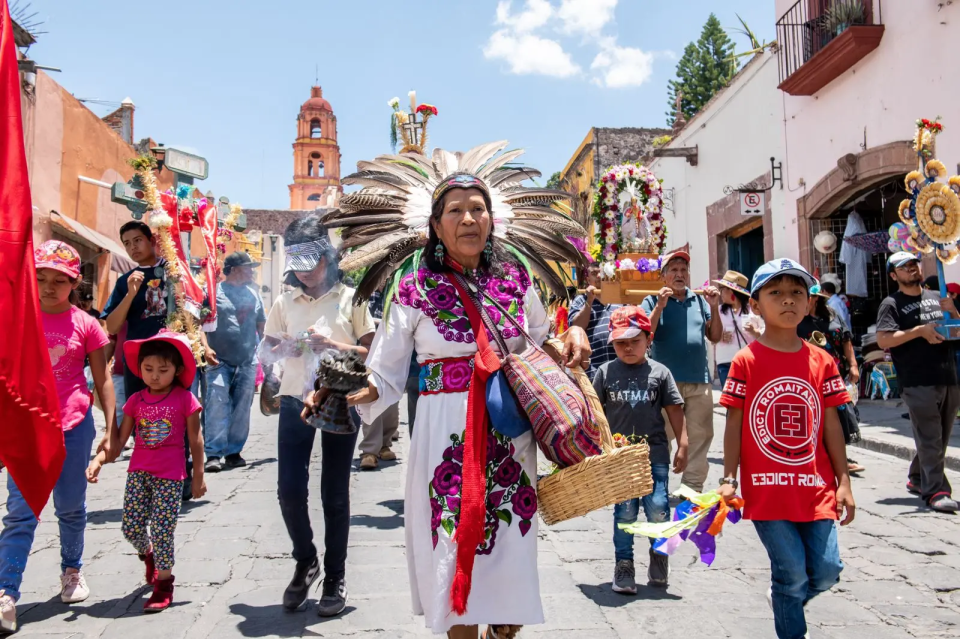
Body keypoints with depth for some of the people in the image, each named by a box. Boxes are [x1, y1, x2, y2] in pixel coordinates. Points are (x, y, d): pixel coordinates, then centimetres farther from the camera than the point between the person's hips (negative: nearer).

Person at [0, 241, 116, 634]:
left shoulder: (85, 324, -1)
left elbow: (102, 381, 2)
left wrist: (110, 429, -1)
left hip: (74, 426, 0)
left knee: (71, 507, 13)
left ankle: (72, 570, 32)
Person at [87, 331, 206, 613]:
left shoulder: (185, 399, -6)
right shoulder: (136, 400, 4)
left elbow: (195, 439, -1)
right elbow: (120, 439, 4)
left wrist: (198, 475, 1)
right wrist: (98, 460, -13)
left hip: (170, 475, -4)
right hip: (138, 472, 4)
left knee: (162, 530, -3)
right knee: (131, 527, 6)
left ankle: (163, 584, 14)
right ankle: (147, 555, 40)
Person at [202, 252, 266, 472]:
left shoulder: (253, 294, 14)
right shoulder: (214, 291, 0)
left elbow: (261, 324, 21)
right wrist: (206, 347, -16)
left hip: (248, 361, 5)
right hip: (219, 361, -4)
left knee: (242, 409, 6)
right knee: (217, 405, -11)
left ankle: (233, 452, 15)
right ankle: (213, 454, -8)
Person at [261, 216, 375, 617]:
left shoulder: (350, 298, 0)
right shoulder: (285, 303, 8)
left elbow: (372, 353, -3)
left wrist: (333, 345, -19)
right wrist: (285, 349, -11)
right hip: (295, 402, 3)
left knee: (334, 493, 5)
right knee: (289, 489, -1)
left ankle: (335, 577, 20)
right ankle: (305, 561, 26)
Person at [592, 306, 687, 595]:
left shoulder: (659, 372, 2)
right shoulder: (606, 372, 3)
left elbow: (674, 410, 5)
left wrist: (682, 445, 2)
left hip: (655, 453, 0)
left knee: (658, 509, -1)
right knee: (624, 512, 5)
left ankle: (659, 555, 25)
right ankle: (624, 565, 18)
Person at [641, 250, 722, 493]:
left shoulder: (699, 300, 11)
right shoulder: (653, 301, 2)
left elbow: (715, 337, 12)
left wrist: (714, 308, -2)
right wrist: (659, 307, -17)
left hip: (699, 381, 4)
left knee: (699, 438, 7)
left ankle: (693, 488, 17)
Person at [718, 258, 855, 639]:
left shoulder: (821, 361, 4)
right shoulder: (746, 361, -6)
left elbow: (831, 424, 8)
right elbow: (734, 425, -4)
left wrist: (843, 481, 8)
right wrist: (729, 480, -6)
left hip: (815, 488, 4)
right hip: (767, 489, -3)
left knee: (826, 572, 7)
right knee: (792, 573, 2)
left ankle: (786, 600, 38)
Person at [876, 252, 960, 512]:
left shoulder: (937, 297, 16)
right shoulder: (892, 304, -1)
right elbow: (883, 340, -13)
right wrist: (920, 330, -17)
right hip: (918, 383, -6)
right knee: (930, 439, -8)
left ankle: (917, 479, 31)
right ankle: (935, 491, -4)